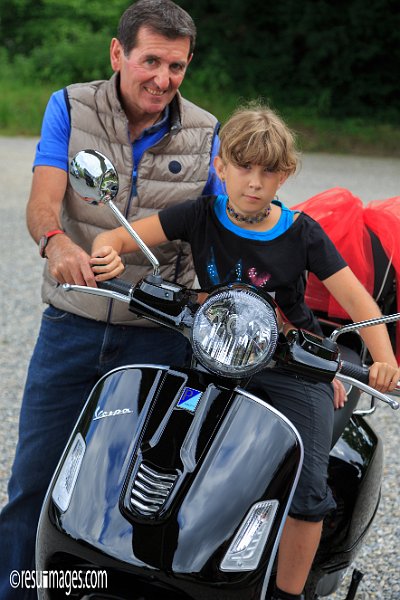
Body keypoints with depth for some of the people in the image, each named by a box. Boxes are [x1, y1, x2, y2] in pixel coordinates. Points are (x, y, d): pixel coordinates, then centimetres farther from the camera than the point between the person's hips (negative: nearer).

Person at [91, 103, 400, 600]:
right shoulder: (201, 215, -6)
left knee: (307, 491, -12)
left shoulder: (300, 233, -9)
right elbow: (118, 236, -11)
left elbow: (357, 299, -11)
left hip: (296, 366, -2)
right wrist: (107, 253, -36)